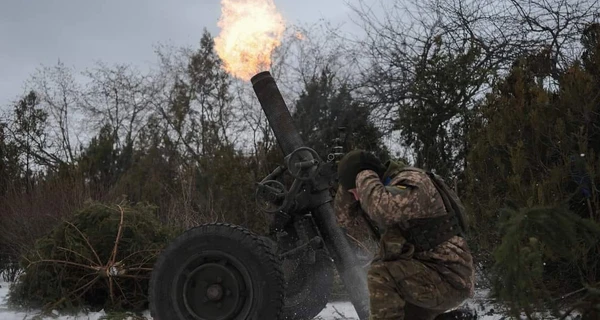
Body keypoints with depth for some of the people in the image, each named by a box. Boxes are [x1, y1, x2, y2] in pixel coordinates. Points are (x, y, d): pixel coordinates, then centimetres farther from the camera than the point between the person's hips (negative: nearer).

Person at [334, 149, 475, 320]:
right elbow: (350, 223, 15)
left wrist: (364, 177, -18)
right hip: (426, 275, 10)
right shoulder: (383, 190, 10)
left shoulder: (411, 181, -16)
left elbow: (383, 209, -36)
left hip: (448, 277, -10)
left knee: (381, 275, -27)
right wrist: (347, 188, 1)